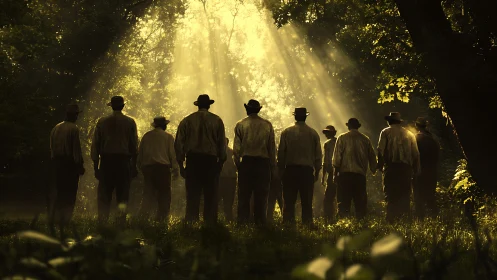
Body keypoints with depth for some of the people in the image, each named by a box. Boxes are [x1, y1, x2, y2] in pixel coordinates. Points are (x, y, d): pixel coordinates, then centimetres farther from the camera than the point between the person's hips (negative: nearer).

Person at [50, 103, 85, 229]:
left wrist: (54, 162, 17)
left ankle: (55, 218, 13)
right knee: (70, 194, 0)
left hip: (57, 162, 6)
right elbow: (76, 149, -14)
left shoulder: (56, 128, 8)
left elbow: (52, 148, 10)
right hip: (70, 163, -6)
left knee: (60, 192, 15)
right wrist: (80, 165, -9)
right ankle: (64, 222, 0)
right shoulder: (74, 129, -12)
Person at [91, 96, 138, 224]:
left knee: (104, 195, 5)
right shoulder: (130, 122, 1)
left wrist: (95, 164, 10)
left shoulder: (102, 122, 4)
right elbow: (134, 145, 1)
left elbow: (95, 144, 5)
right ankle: (122, 220, -1)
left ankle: (102, 221, -2)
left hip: (106, 161, 1)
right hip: (124, 161, -1)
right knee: (123, 195, 5)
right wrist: (134, 165, 7)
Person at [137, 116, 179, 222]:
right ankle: (162, 218, -3)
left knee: (148, 194, 8)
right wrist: (176, 170, 4)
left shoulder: (146, 136, 13)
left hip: (147, 168, 4)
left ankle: (143, 215, -7)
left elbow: (140, 153, 15)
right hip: (162, 167, -4)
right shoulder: (168, 137, 2)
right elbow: (172, 155, 0)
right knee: (164, 195, 1)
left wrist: (141, 168, 23)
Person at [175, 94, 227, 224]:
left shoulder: (187, 120, 7)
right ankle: (210, 222, -2)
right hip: (211, 160, -1)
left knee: (192, 195, 1)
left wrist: (181, 164, 10)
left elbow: (178, 144, 5)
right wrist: (220, 162, 6)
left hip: (192, 160, 1)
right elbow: (222, 144, 0)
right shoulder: (217, 121, 5)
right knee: (211, 196, 2)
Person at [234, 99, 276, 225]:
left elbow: (236, 147, 0)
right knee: (261, 195, 4)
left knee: (244, 194, 3)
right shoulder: (267, 125, 4)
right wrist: (273, 166, 8)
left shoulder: (240, 125, 1)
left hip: (246, 161, -1)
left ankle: (242, 221, -1)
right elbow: (272, 147, 5)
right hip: (263, 162, 1)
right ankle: (260, 221, 2)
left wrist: (237, 163, 8)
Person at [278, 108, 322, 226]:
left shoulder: (286, 132, 1)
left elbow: (281, 153, 0)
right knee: (307, 201, 3)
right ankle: (307, 224, 0)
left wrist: (281, 170, 7)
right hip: (307, 169, 1)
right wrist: (317, 171, 13)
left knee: (289, 201, 0)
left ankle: (288, 224, -5)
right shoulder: (313, 133, 4)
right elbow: (318, 154, 6)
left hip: (290, 169, -1)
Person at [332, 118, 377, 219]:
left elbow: (337, 157, -3)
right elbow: (372, 157, 12)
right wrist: (373, 170, 22)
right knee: (360, 202, 6)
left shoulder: (342, 138, 1)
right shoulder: (366, 139, 9)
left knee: (344, 201, -3)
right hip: (360, 174, 2)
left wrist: (336, 172, 2)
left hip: (345, 173, -2)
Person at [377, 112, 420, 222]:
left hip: (391, 167, -3)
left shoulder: (386, 132, 4)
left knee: (391, 196, -2)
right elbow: (416, 153, 11)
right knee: (405, 196, 7)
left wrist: (380, 165, -2)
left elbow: (381, 150, -6)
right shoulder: (409, 134, 14)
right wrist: (416, 170, 13)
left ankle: (391, 219, -10)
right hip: (406, 168, 3)